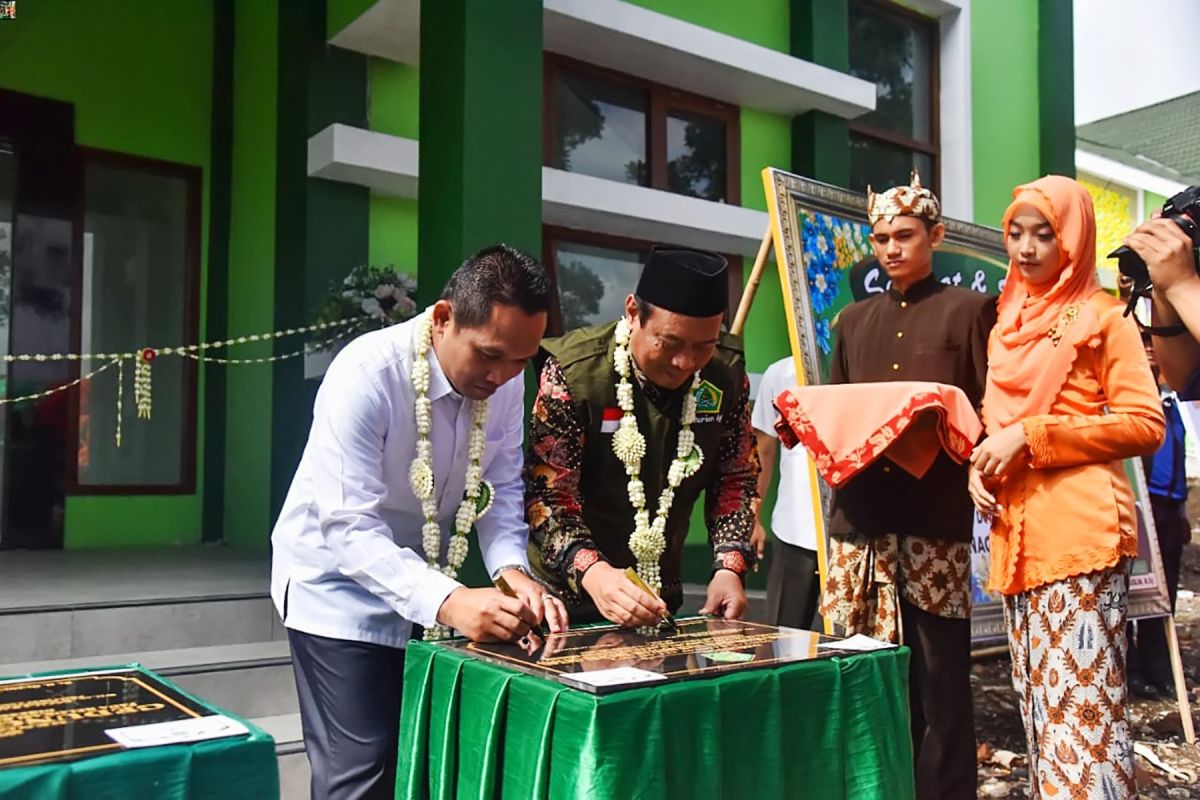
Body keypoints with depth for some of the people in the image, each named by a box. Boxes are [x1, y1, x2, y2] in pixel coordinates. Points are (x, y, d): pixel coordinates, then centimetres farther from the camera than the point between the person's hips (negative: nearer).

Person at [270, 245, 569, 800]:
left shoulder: (506, 382, -11)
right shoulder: (366, 373, -29)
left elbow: (500, 489, -5)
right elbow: (348, 528, -32)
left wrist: (512, 571, -24)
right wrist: (446, 601, -43)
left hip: (426, 591, 6)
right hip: (340, 589, -5)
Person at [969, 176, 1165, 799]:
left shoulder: (1101, 314, -1)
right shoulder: (1007, 324, 18)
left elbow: (1145, 424, -8)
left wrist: (1030, 437, -14)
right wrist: (980, 463, 5)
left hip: (1080, 529, -7)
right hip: (1016, 530, 7)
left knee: (1082, 700, -6)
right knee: (1038, 699, 13)